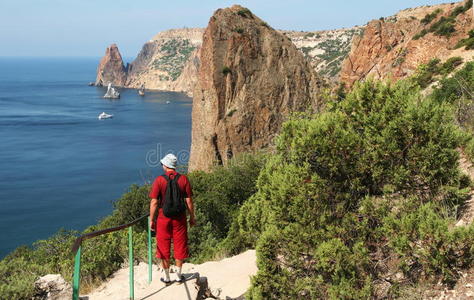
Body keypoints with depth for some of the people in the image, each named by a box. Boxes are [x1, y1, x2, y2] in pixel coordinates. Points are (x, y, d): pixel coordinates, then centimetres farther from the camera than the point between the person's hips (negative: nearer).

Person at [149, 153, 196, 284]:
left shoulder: (159, 180, -10)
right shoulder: (183, 179, -5)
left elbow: (154, 202, -10)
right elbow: (189, 201, -3)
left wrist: (152, 220, -1)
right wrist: (192, 217, 8)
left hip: (163, 218, -1)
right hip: (180, 218, 2)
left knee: (164, 248, 11)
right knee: (179, 247, 12)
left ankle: (167, 277, 18)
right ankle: (178, 276, 20)